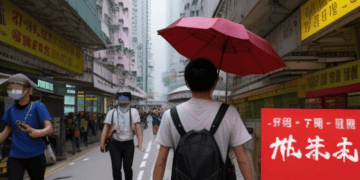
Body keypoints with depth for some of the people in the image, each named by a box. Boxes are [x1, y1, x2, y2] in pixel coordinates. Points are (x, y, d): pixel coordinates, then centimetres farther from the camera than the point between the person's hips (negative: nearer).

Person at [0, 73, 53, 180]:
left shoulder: (37, 106, -9)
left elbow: (50, 129, -19)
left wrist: (36, 132, -38)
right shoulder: (11, 111, 5)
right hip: (15, 158, 3)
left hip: (36, 156, -2)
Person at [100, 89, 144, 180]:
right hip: (115, 145, 1)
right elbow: (106, 128, -2)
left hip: (128, 145, -1)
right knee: (116, 168, -2)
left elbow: (138, 127, -9)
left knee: (127, 167, 0)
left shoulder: (133, 112, -2)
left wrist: (140, 144, -18)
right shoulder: (112, 112, 1)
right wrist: (102, 143, -10)